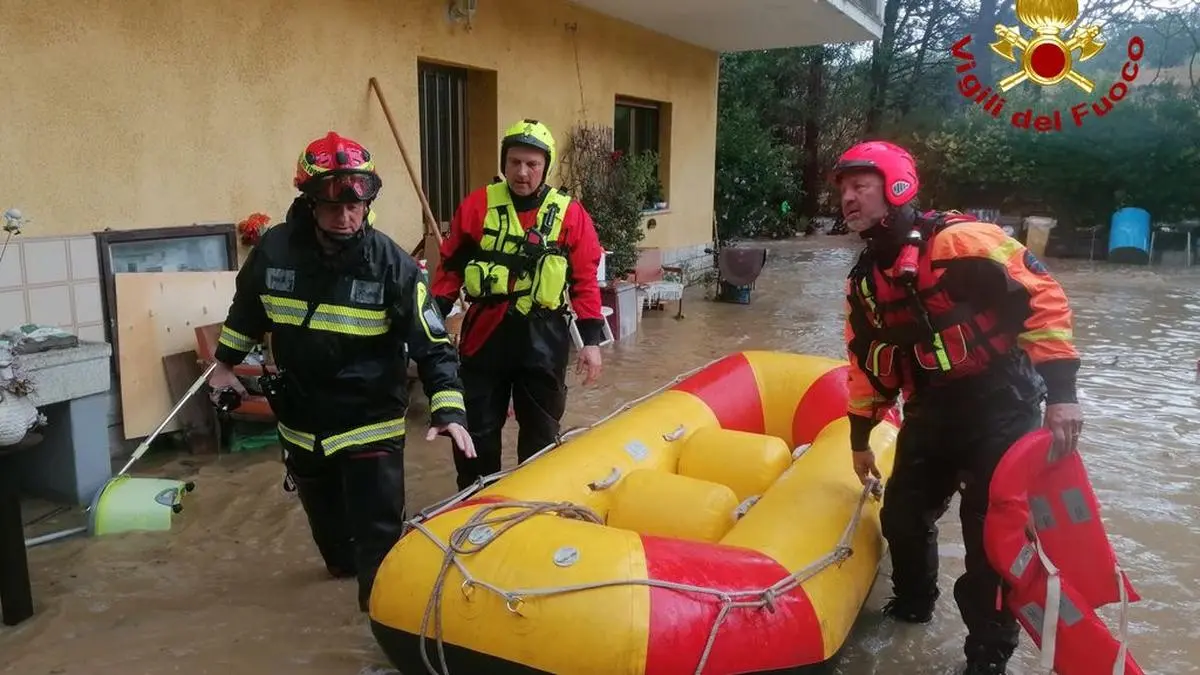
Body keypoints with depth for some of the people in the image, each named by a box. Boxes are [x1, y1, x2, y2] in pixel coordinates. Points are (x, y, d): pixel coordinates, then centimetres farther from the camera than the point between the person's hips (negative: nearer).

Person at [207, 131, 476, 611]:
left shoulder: (392, 264, -18)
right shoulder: (274, 249, -10)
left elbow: (432, 345, -18)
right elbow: (247, 309, 11)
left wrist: (448, 410, -28)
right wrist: (225, 363, 21)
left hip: (371, 424, -4)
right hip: (301, 418, 5)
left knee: (379, 537, -9)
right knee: (323, 513, 27)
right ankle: (340, 560, 56)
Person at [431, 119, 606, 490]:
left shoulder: (571, 214, -2)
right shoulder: (478, 205, -1)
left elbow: (585, 280, 0)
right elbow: (451, 265, 5)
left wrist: (591, 339, -4)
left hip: (543, 337, 0)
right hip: (485, 332, 0)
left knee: (541, 431, 14)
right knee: (477, 429, 9)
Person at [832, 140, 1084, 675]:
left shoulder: (958, 240, -18)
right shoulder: (864, 280, 6)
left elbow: (1042, 295, -19)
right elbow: (869, 364, 16)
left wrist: (1060, 390, -24)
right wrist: (860, 437, 19)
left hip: (1000, 407, -7)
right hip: (930, 412, 7)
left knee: (992, 535, -2)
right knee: (902, 516, 13)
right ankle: (913, 604, 42)